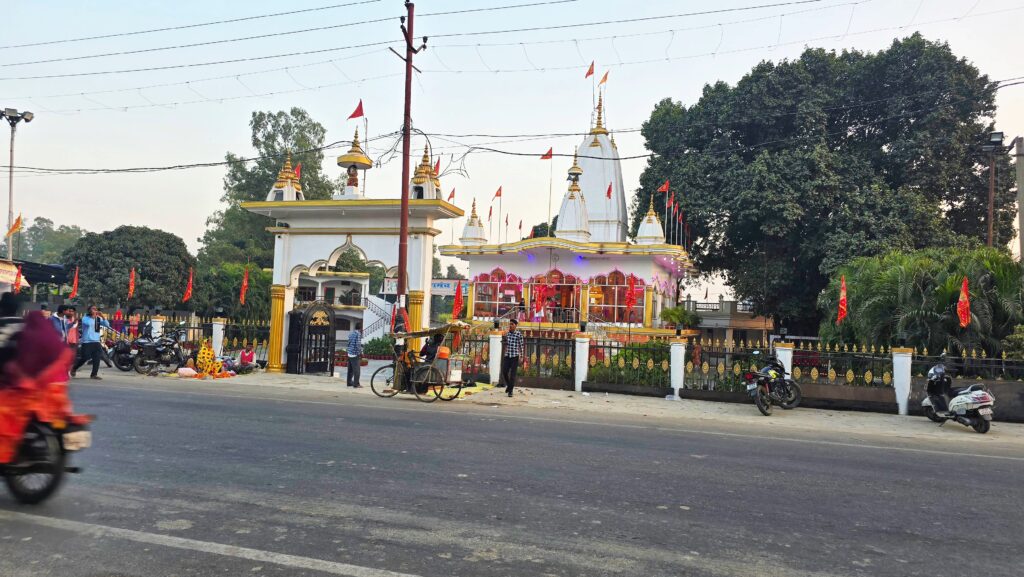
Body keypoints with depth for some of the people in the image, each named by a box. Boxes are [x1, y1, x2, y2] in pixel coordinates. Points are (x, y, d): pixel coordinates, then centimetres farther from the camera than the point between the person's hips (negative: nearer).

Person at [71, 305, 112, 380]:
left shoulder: (99, 319, 9)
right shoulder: (85, 318, -2)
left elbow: (107, 325, -2)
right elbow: (88, 323, -25)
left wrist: (103, 317, -12)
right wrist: (93, 316, -18)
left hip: (96, 341, 4)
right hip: (86, 341, -4)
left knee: (97, 358, -5)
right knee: (85, 358, -1)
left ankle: (94, 374, 0)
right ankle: (74, 368, 27)